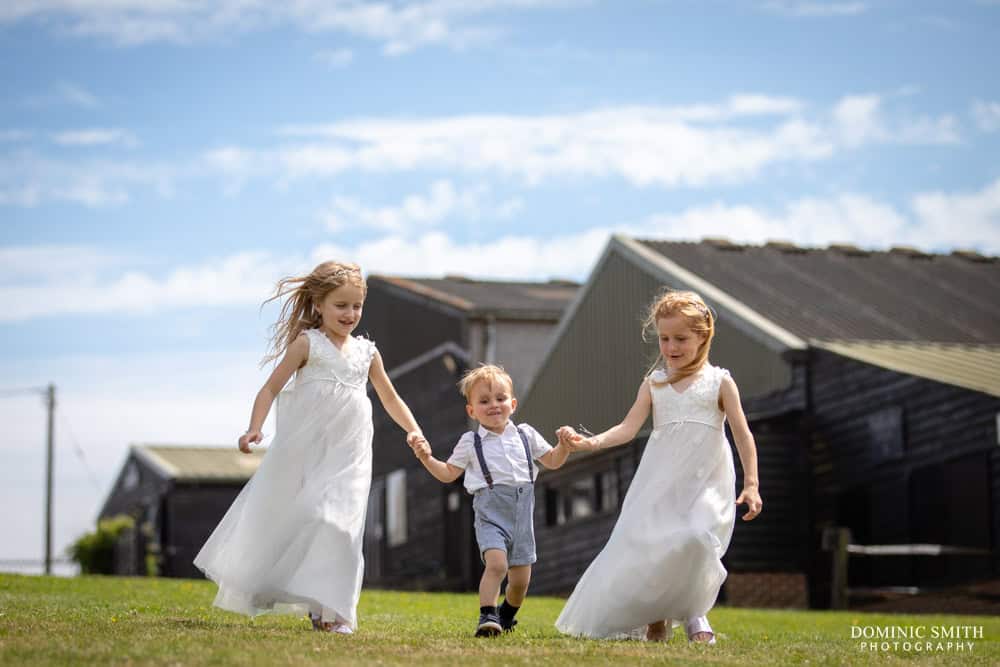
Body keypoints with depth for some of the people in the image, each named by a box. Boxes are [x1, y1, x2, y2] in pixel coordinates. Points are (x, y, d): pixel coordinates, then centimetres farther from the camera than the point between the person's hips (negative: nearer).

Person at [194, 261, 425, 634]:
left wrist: (413, 431, 8)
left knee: (339, 526, -9)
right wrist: (254, 428, -18)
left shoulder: (366, 353, 11)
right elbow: (272, 386, -5)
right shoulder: (307, 344, -1)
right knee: (282, 518, 6)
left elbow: (390, 398, 21)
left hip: (347, 456, 2)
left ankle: (327, 609, -7)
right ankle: (250, 587, 25)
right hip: (302, 450, -2)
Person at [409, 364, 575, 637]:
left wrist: (564, 445, 1)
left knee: (520, 578, 6)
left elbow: (552, 461, 21)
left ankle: (506, 617, 31)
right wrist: (426, 458, -3)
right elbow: (448, 473, 12)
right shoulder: (470, 442, 7)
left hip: (522, 514, 3)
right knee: (496, 563, -28)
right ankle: (487, 617, -24)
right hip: (490, 514, -3)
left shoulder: (525, 435, 12)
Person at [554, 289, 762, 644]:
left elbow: (743, 434, 2)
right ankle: (654, 617, 16)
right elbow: (629, 427, -1)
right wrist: (591, 442, -18)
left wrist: (751, 485, -5)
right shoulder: (654, 384, 9)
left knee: (696, 539, -25)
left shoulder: (719, 382, 2)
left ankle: (694, 613, -5)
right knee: (642, 545, -4)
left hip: (706, 483, -3)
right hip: (660, 481, 3)